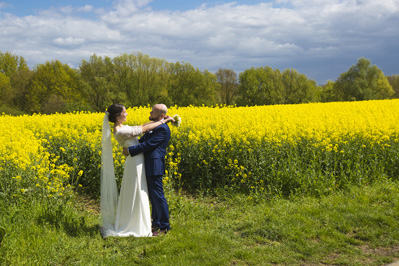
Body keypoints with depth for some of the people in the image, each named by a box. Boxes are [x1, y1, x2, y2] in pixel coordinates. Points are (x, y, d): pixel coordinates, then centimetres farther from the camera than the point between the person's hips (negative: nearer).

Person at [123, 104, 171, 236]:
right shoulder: (153, 126, 17)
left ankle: (164, 227, 6)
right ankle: (156, 223, 28)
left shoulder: (162, 129, -15)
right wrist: (128, 147, 1)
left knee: (158, 196, -3)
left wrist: (130, 150, -15)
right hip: (149, 167, 10)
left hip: (155, 168, -10)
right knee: (153, 196, 17)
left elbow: (148, 145, -19)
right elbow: (143, 140, 16)